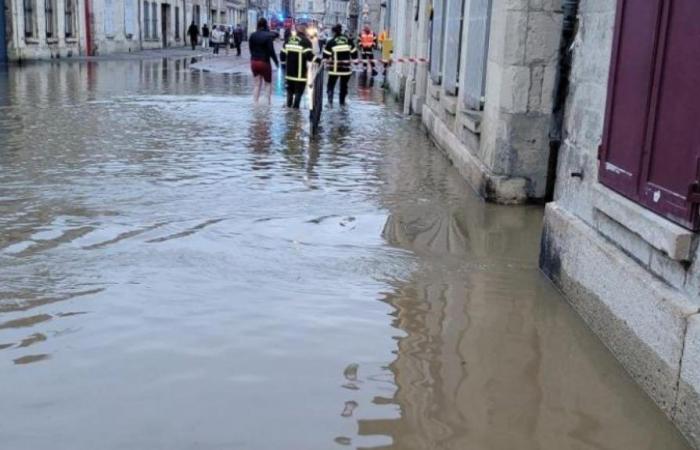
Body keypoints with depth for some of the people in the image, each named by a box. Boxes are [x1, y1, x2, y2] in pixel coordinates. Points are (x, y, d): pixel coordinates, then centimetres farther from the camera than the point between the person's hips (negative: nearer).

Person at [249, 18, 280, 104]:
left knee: (257, 84, 12)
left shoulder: (252, 36, 3)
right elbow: (271, 51, -14)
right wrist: (276, 62, -4)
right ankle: (269, 102, 6)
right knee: (268, 84, 10)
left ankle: (255, 102, 4)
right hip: (264, 62, -5)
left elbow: (251, 49, 8)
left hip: (254, 62, 5)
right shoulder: (268, 36, -13)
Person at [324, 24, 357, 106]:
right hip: (346, 68, 2)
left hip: (334, 68, -2)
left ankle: (330, 102, -3)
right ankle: (342, 102, 20)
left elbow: (326, 55, -7)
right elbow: (354, 52, 5)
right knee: (344, 85, 15)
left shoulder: (331, 42, -8)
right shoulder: (348, 40, 1)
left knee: (331, 84, 11)